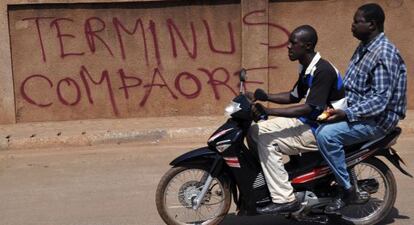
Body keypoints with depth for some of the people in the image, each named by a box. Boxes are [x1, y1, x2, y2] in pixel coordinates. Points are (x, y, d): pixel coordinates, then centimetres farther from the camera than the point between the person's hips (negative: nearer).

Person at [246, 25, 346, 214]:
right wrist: (265, 97, 3)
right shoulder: (306, 68, 8)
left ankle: (284, 199, -16)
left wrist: (268, 111, -30)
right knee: (255, 131, 3)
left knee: (268, 142, -20)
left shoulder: (322, 70, -22)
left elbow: (310, 108, -27)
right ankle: (262, 182, 8)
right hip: (307, 121, 10)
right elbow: (294, 97, 18)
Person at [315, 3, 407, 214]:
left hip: (376, 118, -10)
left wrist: (346, 114, -31)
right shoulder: (364, 48, 12)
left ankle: (349, 191, -15)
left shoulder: (384, 54, -19)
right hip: (356, 111, 10)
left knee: (326, 134, -28)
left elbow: (380, 99, -25)